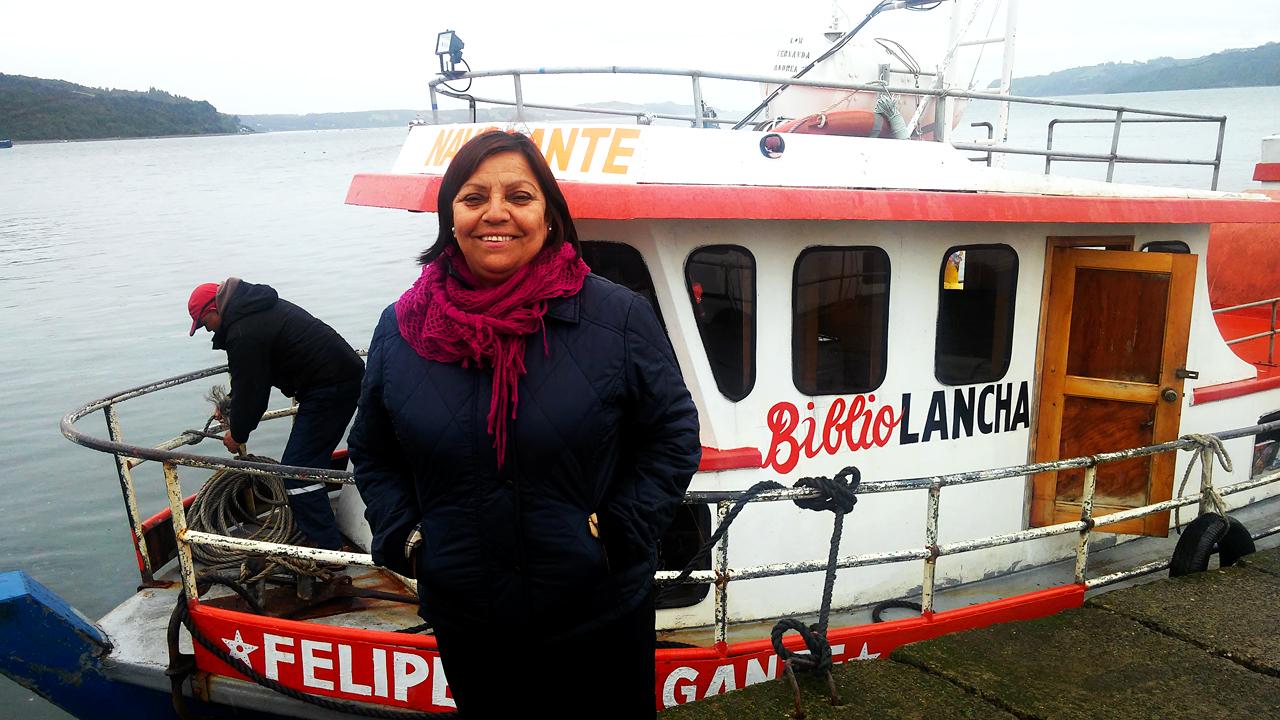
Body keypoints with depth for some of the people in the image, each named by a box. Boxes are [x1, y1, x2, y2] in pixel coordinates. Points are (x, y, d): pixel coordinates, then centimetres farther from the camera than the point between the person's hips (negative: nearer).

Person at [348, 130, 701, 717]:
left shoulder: (619, 318, -10)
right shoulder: (400, 330, -2)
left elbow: (674, 435, -4)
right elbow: (371, 453, 10)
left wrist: (617, 532, -13)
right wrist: (404, 538, -3)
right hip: (464, 622, 2)